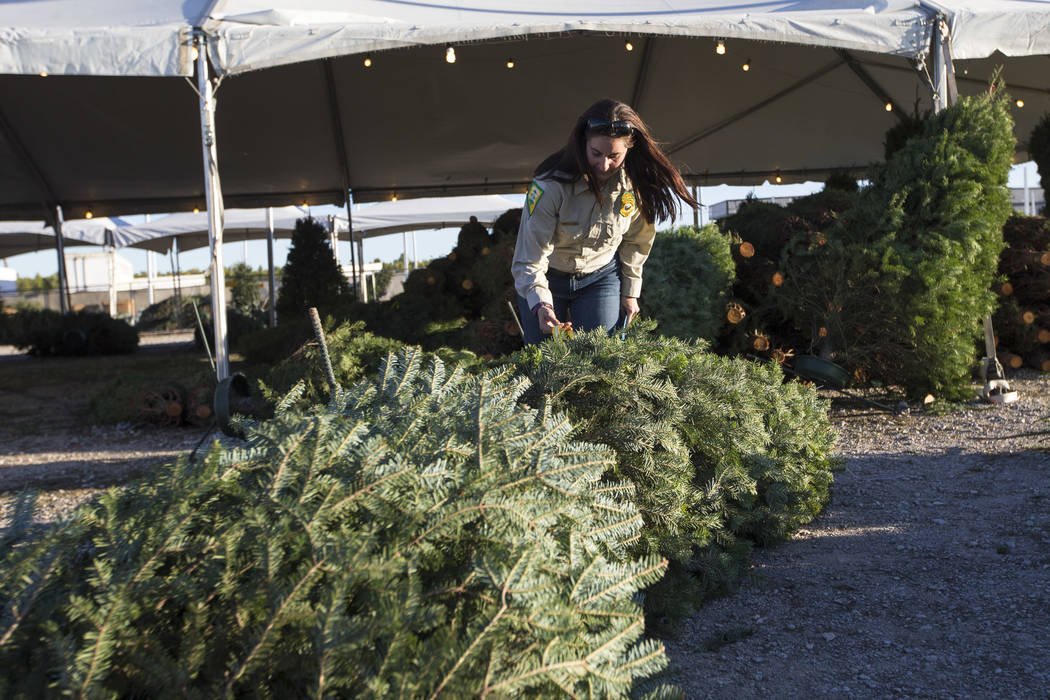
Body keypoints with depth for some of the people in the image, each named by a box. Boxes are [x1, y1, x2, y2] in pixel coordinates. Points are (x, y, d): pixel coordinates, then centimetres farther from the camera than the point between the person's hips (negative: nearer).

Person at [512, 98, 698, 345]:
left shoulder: (634, 184, -15)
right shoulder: (551, 185, -28)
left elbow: (635, 242, 4)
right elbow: (529, 259, -28)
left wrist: (630, 292, 6)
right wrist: (540, 305, -43)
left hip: (601, 278, 2)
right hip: (549, 279, -2)